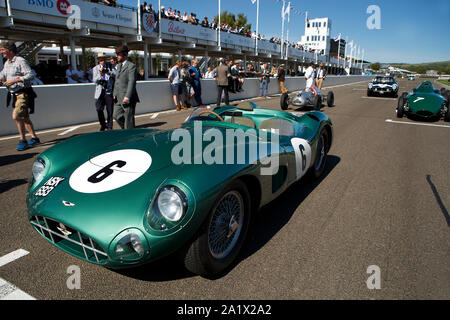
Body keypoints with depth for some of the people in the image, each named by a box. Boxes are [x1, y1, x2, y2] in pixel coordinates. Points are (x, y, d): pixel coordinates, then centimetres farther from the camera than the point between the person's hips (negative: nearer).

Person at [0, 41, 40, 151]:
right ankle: (34, 138, 22)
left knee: (16, 116, -15)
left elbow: (30, 75, -19)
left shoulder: (20, 61, -11)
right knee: (24, 117, 12)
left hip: (23, 93, -9)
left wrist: (15, 80, -24)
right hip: (14, 94, 9)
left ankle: (22, 140, -4)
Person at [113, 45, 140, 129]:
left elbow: (132, 82, -18)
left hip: (128, 98, -8)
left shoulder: (131, 66, -10)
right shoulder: (119, 66, 18)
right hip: (119, 98, 8)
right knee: (117, 116, 5)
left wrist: (127, 97, -25)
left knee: (128, 118, -2)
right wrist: (114, 93, 13)